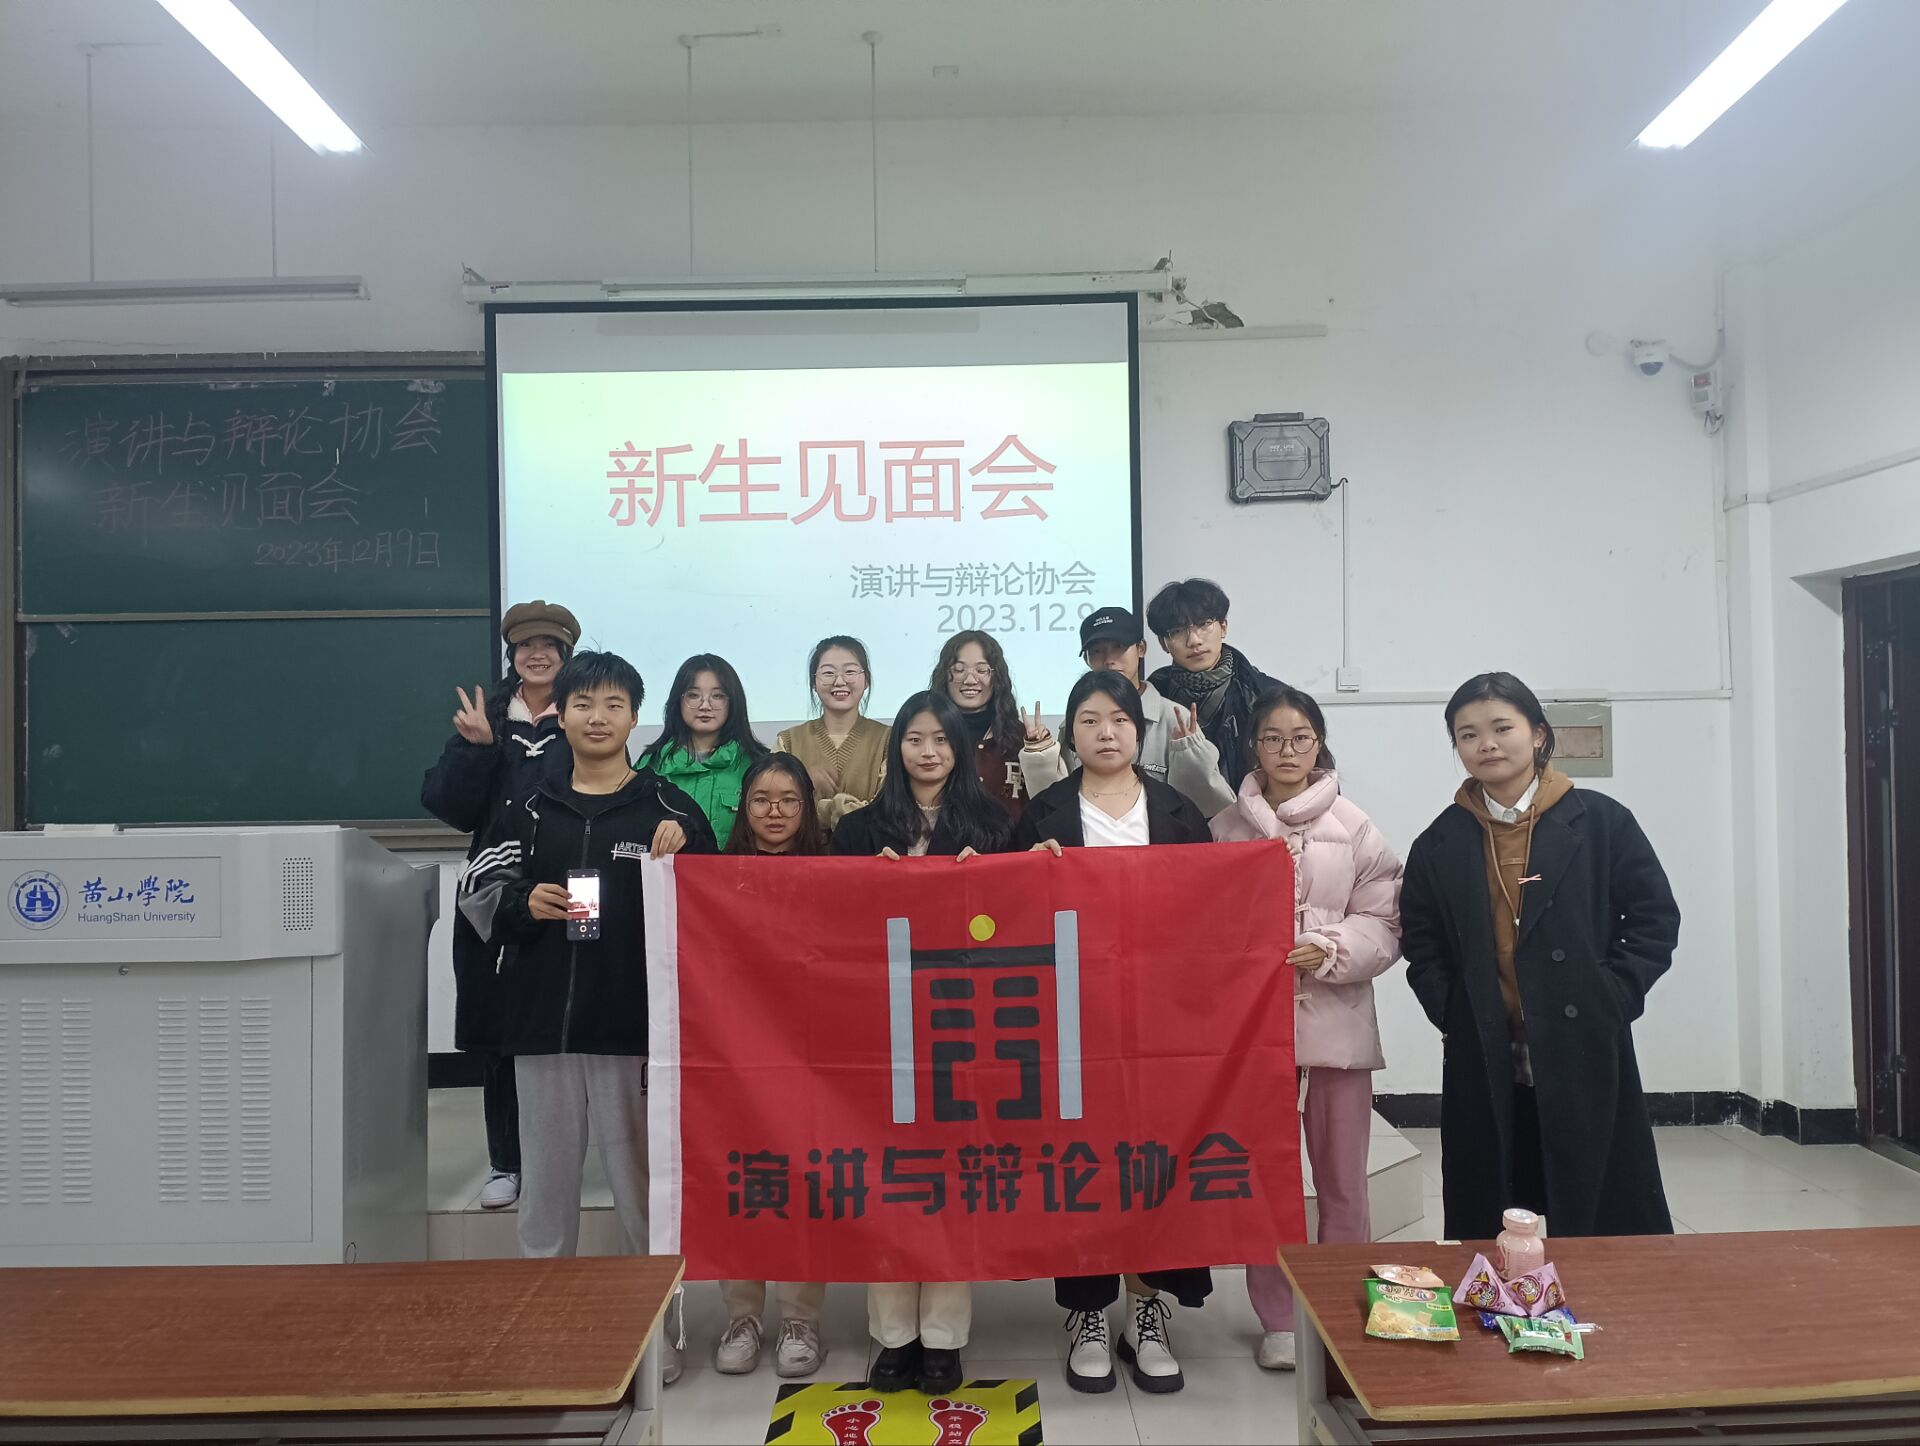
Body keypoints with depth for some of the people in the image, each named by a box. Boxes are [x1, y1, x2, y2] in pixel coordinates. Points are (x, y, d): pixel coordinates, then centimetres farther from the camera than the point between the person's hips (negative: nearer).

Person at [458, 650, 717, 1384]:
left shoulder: (668, 807, 1)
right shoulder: (532, 809, 9)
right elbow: (477, 891, 8)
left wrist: (681, 854, -18)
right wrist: (524, 904, -11)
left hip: (637, 1026, -3)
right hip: (544, 1022, 3)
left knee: (644, 1187, 6)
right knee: (545, 1185, 13)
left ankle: (660, 1336, 20)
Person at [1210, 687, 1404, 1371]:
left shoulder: (1355, 828, 1)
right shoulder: (1226, 829, 4)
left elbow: (1384, 924, -1)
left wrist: (1329, 950, -16)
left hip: (1336, 1019, -1)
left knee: (1342, 1179, 8)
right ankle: (1278, 1319, 25)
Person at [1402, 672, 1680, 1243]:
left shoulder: (1600, 821, 0)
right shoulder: (1441, 843, 6)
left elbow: (1655, 918, 2)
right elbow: (1420, 943, 11)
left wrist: (1611, 998, -6)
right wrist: (1451, 1011, -2)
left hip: (1585, 1057, -2)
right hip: (1484, 1066, 2)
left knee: (1603, 1216, 4)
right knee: (1491, 1227, 7)